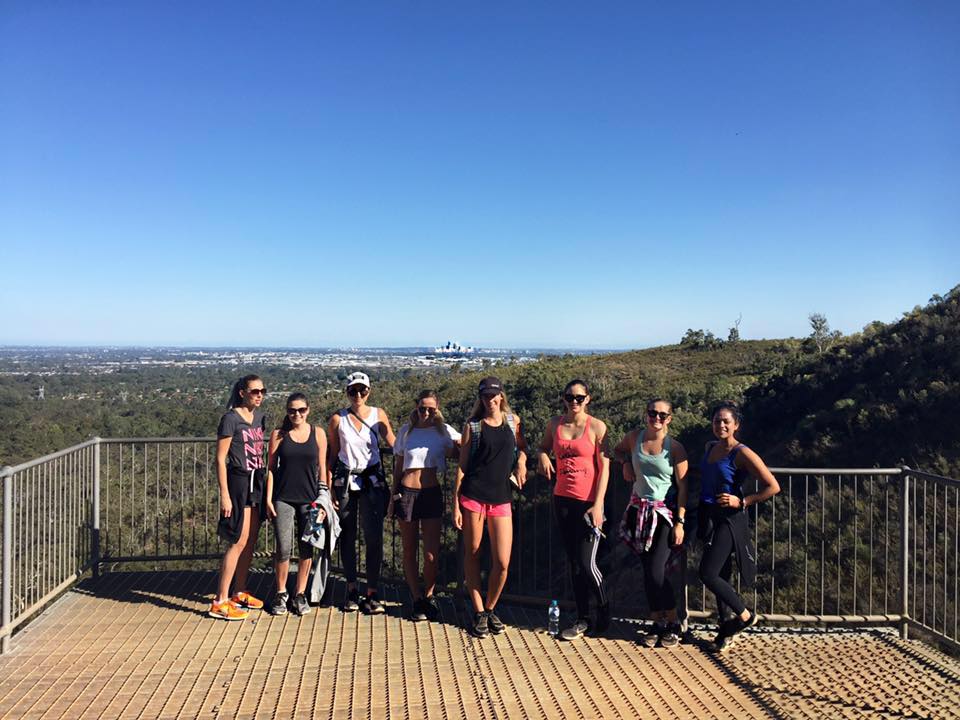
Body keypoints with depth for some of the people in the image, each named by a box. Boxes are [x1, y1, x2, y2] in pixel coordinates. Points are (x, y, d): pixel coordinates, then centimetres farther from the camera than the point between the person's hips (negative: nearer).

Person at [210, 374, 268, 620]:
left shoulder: (259, 416, 10)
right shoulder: (231, 418, -11)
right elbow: (220, 459, -12)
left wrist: (265, 486, 16)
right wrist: (224, 494, -16)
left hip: (257, 482, 8)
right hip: (238, 481, -8)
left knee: (250, 542, 13)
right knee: (239, 542, -8)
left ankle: (239, 593, 27)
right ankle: (220, 602, -1)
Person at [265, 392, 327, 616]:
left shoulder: (318, 434, 4)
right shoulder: (278, 435, 3)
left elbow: (322, 469, 7)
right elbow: (271, 468, 4)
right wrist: (268, 499, -1)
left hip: (309, 499, 1)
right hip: (283, 499, -1)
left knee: (306, 549, 6)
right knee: (283, 549, -3)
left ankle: (300, 594, 22)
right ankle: (281, 593, 17)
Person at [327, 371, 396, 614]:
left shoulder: (378, 415, 0)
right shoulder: (338, 419, 1)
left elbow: (395, 444, 3)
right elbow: (332, 455, 5)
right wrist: (329, 489, 2)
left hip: (372, 480, -1)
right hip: (345, 480, 1)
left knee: (374, 537, -5)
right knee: (347, 537, 6)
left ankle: (372, 594, 5)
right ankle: (352, 590, 20)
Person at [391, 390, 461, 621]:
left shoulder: (444, 431, 2)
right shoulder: (406, 430, 7)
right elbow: (398, 466, 13)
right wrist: (393, 494, 11)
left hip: (432, 493, -1)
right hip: (407, 493, 1)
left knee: (431, 554, -4)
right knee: (409, 551, 8)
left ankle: (428, 596, 20)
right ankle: (417, 600, 22)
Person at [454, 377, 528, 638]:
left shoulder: (513, 420, 9)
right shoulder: (472, 426, 2)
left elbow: (522, 447, 27)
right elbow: (462, 465, 2)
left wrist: (521, 462, 3)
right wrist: (455, 504, -2)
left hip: (501, 498, 2)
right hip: (472, 496, -2)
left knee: (502, 562, -3)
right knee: (472, 555, 6)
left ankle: (490, 609, 21)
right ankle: (478, 613, 21)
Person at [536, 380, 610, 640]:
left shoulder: (597, 427, -6)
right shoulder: (555, 424, 6)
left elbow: (604, 467, -8)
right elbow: (543, 446, 25)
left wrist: (598, 505, -15)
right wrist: (542, 456, 0)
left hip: (589, 502, -4)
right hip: (562, 499, 5)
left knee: (587, 563, -6)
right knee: (574, 562, 10)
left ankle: (604, 610, 20)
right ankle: (583, 620, 22)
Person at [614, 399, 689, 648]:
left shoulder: (675, 448, -8)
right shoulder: (634, 437, 2)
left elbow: (683, 488, -8)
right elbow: (619, 449, 26)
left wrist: (680, 522, -13)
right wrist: (627, 464, 5)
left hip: (666, 513, -4)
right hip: (640, 510, 4)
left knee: (657, 571, -10)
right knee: (648, 571, 7)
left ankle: (673, 624, 9)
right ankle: (657, 623, 21)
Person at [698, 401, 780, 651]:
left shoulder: (742, 453, -13)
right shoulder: (709, 447, 8)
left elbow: (772, 486, -14)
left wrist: (742, 502, -16)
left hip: (730, 519, -7)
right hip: (709, 517, 7)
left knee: (708, 574, -10)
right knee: (720, 574, 13)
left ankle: (745, 616, 10)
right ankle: (726, 627, 24)